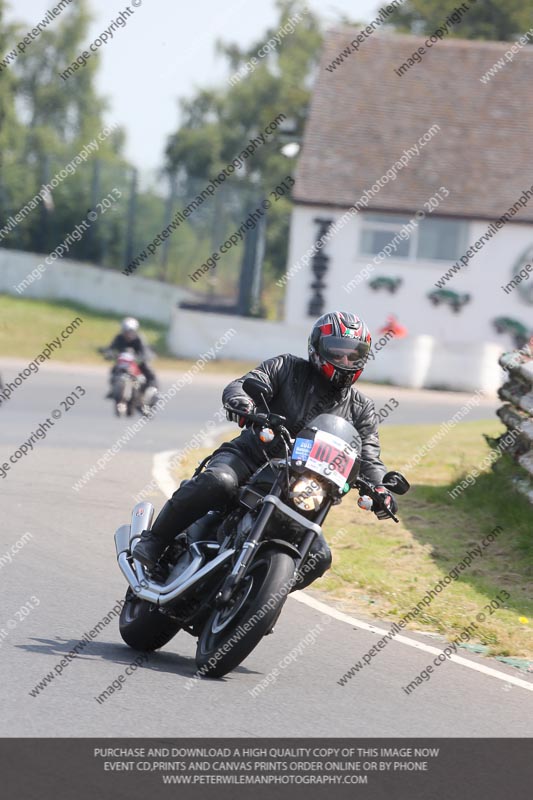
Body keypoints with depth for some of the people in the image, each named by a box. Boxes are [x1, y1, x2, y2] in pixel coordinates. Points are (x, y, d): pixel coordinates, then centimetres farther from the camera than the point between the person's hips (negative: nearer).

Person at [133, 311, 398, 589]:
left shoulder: (361, 409, 13)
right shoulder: (286, 368, 4)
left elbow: (369, 456, 5)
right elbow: (243, 385, -10)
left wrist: (380, 488, -18)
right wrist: (241, 401, -36)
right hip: (251, 455, -4)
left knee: (319, 557, -12)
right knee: (217, 482, -38)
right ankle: (152, 543, -24)